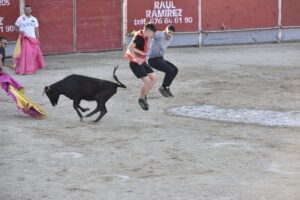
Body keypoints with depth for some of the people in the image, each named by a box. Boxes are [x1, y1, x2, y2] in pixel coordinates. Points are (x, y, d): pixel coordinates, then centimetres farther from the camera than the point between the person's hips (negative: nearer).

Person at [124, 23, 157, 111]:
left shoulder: (144, 36, 4)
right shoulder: (139, 37, -23)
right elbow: (130, 47, -38)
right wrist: (136, 58, -52)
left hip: (141, 62, 9)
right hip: (135, 63, -9)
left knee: (154, 78, 3)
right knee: (147, 81, -17)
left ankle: (144, 96, 17)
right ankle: (142, 99, 5)